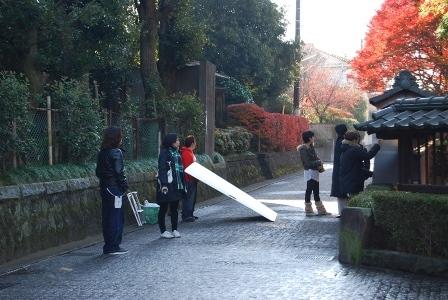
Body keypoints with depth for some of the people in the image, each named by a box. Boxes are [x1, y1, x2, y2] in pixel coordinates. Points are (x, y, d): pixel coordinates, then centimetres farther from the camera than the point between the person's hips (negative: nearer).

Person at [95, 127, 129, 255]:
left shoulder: (102, 153, 11)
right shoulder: (116, 152, -13)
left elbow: (98, 172, 13)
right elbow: (119, 172, -16)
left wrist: (104, 180, 15)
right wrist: (124, 186, -9)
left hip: (104, 187, 8)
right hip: (115, 187, -8)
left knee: (107, 217, 12)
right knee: (116, 217, -2)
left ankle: (108, 246, 18)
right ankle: (114, 246, -1)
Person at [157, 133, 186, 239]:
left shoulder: (176, 152, 13)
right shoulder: (164, 153, -11)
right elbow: (162, 169, -17)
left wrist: (182, 184, 16)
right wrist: (163, 184, -24)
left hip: (176, 185, 8)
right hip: (167, 185, -8)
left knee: (174, 208, 13)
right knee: (163, 208, 3)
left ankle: (174, 229, 21)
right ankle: (163, 231, 11)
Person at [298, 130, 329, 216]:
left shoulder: (311, 147, 12)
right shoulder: (303, 150, -16)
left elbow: (316, 158, 13)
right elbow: (308, 163, -20)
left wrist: (320, 166, -5)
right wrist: (319, 162, -11)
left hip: (315, 172, 9)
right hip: (309, 172, -9)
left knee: (316, 191, 13)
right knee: (309, 190, -4)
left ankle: (321, 210, 20)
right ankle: (308, 210, 4)